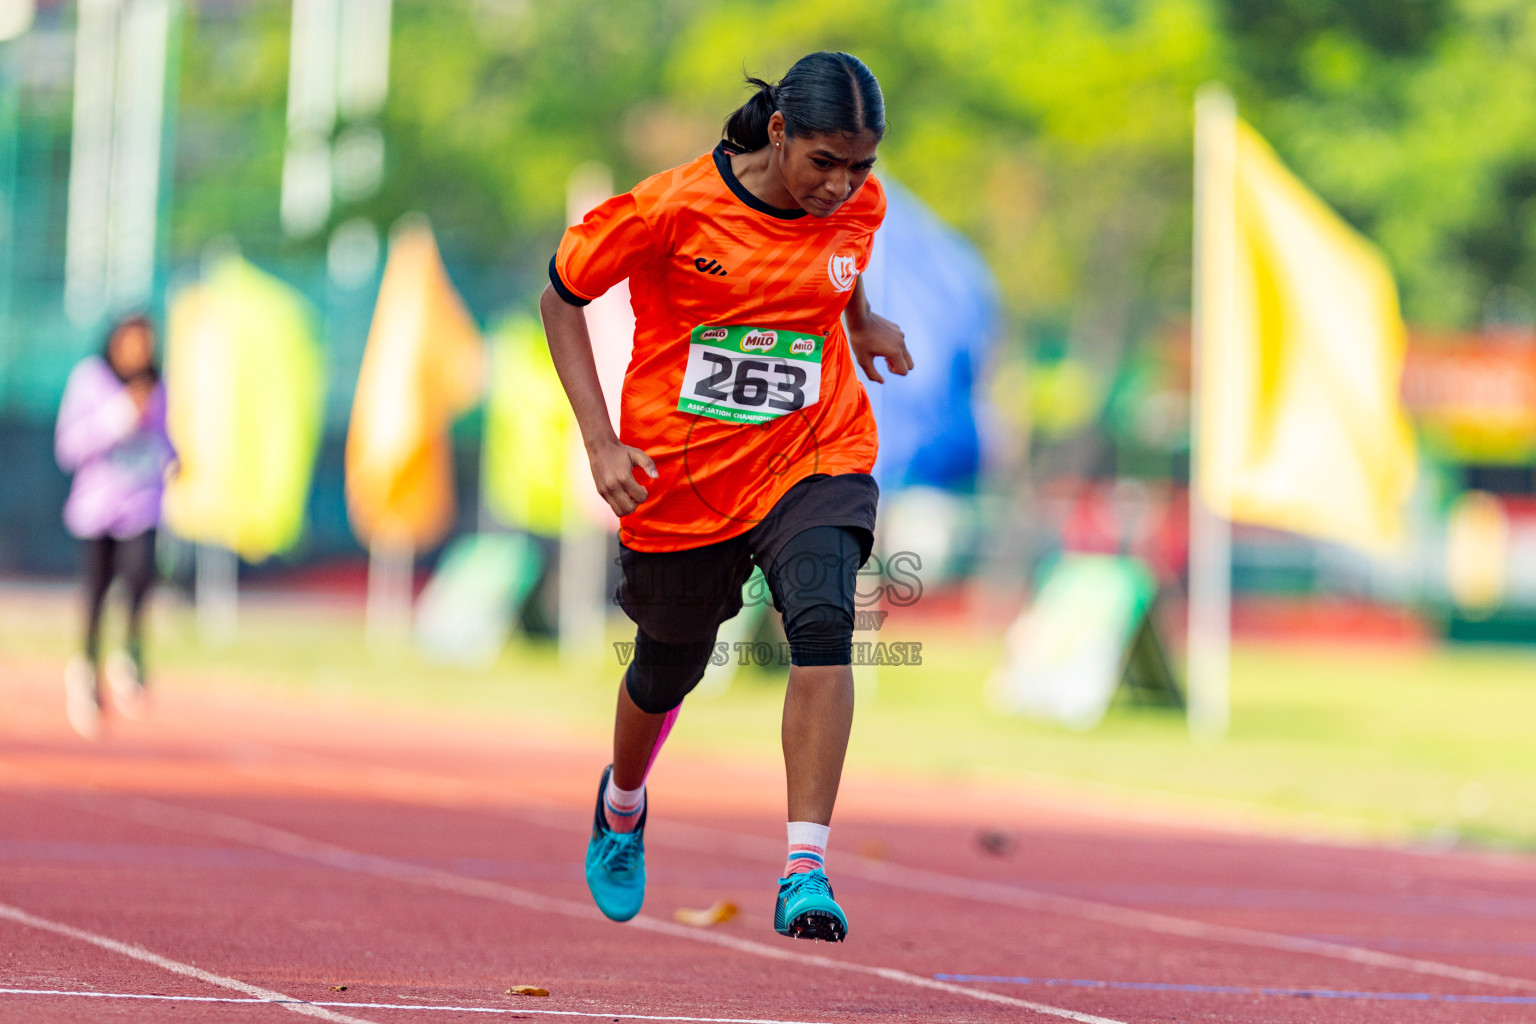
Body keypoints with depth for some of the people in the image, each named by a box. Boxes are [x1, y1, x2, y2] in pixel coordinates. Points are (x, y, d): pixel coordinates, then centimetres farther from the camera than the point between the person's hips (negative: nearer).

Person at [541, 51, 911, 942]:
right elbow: (561, 296, -7)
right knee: (670, 669, 16)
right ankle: (622, 805, 52)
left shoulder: (857, 205, -6)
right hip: (680, 476, -1)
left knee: (823, 622, -27)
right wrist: (600, 442, -13)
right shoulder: (673, 208, -18)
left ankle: (806, 871, -29)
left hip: (813, 458, 1)